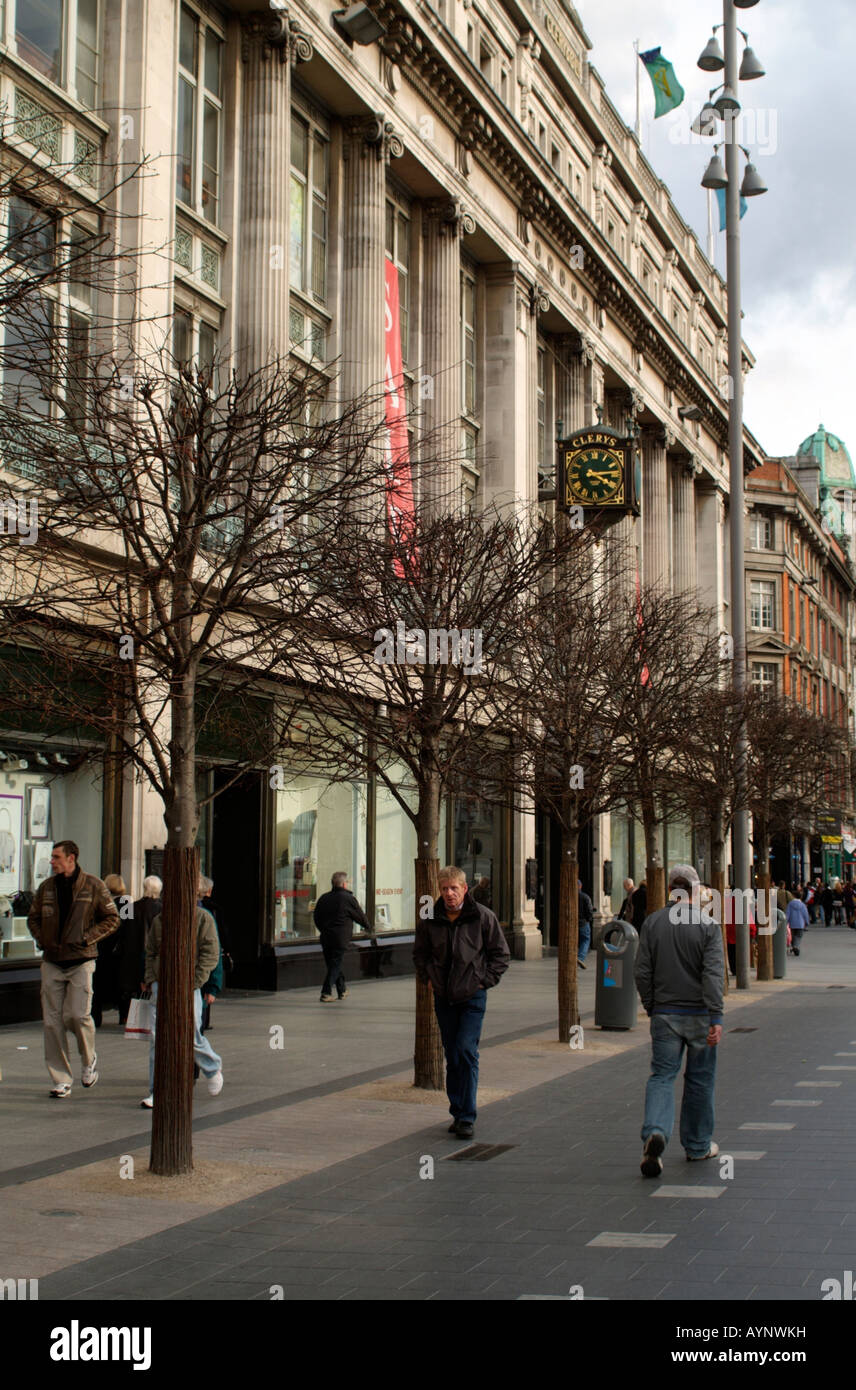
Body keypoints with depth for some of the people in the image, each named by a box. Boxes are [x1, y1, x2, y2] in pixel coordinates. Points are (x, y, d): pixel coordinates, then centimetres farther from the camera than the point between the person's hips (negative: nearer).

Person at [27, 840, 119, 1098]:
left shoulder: (93, 886, -3)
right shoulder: (46, 887, 8)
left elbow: (111, 919, 0)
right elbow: (33, 918, 19)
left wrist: (86, 938, -10)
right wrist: (41, 940, 1)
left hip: (81, 961, -4)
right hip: (52, 962, 4)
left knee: (78, 1014, -13)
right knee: (52, 1021, 0)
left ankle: (89, 1059, 17)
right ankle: (61, 1080, 7)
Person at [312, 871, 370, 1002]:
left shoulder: (323, 898, 7)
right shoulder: (349, 899, -9)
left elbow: (316, 917, 15)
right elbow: (360, 916, 2)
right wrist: (367, 926, 23)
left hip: (325, 937, 6)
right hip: (341, 938, -6)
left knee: (333, 964, 17)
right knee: (335, 965, -1)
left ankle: (342, 990, 29)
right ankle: (326, 993, -8)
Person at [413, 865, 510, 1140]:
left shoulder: (483, 917, -6)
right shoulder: (430, 920, 1)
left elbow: (500, 954, 2)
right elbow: (420, 953, 18)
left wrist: (485, 981, -6)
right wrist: (428, 978, 6)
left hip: (472, 996, -3)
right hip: (444, 998, 3)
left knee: (466, 1052, -12)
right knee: (452, 1057, 9)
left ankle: (467, 1117, -8)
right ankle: (458, 1112, 19)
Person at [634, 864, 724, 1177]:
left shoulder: (652, 923, 0)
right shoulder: (707, 924, -7)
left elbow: (642, 972, 1)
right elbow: (712, 974, -15)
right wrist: (716, 1017, -16)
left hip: (664, 1014, 1)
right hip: (699, 1014, -1)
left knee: (661, 1076, 3)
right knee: (699, 1079, 12)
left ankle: (655, 1132, -21)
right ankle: (698, 1146, 23)